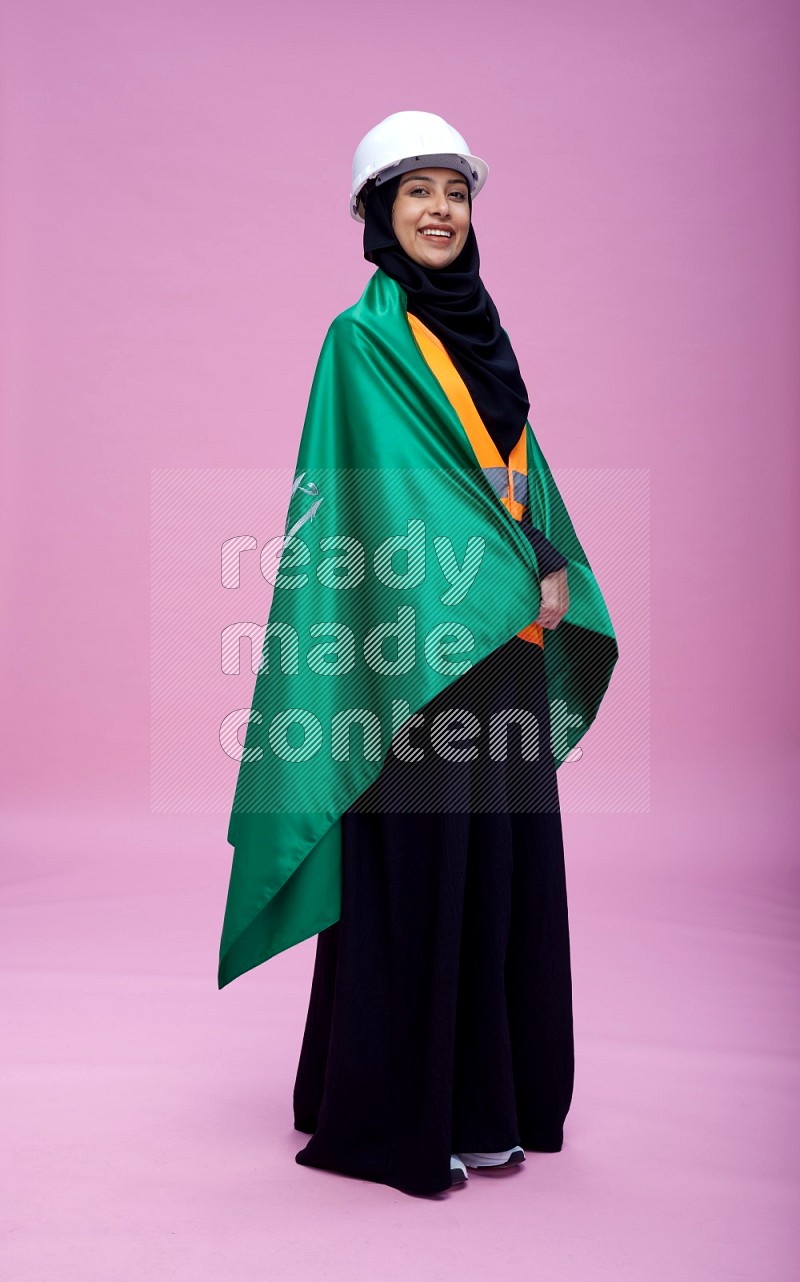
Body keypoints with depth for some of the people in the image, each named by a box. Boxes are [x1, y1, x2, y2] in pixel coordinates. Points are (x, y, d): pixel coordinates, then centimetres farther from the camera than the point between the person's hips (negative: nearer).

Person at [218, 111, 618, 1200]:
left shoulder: (478, 329, 18)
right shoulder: (365, 336, -4)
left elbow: (520, 465, 15)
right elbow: (395, 479, -13)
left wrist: (554, 566, -2)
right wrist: (511, 581, -16)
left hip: (505, 641, 8)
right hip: (420, 640, -7)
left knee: (503, 859, 11)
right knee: (419, 863, -3)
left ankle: (490, 1091, 26)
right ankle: (399, 1114, 13)